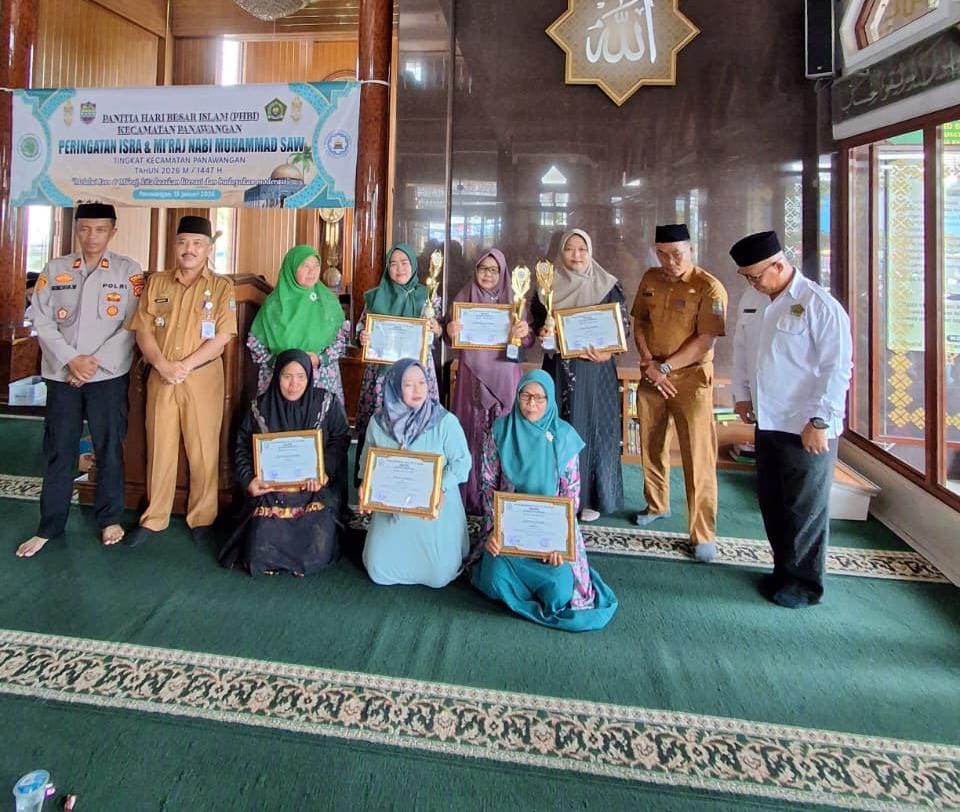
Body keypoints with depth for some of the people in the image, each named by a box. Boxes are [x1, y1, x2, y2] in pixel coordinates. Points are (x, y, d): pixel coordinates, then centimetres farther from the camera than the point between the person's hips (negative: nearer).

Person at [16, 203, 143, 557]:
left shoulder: (128, 271, 0)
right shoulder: (54, 270, 8)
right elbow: (42, 321, 3)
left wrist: (96, 362, -11)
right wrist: (70, 360, -10)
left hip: (109, 375, -2)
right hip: (62, 374, 2)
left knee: (109, 448, 5)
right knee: (59, 451, 8)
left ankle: (110, 519, 21)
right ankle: (49, 526, 19)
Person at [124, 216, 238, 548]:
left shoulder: (221, 287, 1)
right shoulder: (156, 282, 10)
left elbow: (222, 337, -8)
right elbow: (143, 330, 4)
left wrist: (184, 366, -14)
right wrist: (163, 365, -12)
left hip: (202, 379, -3)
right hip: (160, 378, 3)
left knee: (203, 450, 3)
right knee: (159, 448, 10)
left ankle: (202, 518, 17)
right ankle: (154, 518, 23)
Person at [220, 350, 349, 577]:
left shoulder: (327, 403, 1)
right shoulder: (260, 407, 5)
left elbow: (339, 441, -1)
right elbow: (242, 447, 9)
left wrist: (325, 471, -17)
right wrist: (248, 479, -8)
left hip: (315, 489, -1)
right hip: (271, 489, 1)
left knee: (316, 551, -20)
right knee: (262, 552, -17)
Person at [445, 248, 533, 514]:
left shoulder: (513, 300, 6)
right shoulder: (463, 298, 6)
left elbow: (528, 342, 1)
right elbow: (453, 340, 6)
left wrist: (524, 333, -21)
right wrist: (450, 331, -17)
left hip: (504, 376, 0)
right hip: (472, 375, 0)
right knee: (472, 432, 0)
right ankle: (470, 498, 12)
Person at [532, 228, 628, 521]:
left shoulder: (607, 285, 1)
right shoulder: (549, 285, 6)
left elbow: (623, 325, 2)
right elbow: (537, 322, 12)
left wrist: (608, 351, -15)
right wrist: (542, 332, -11)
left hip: (595, 368, -1)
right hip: (559, 367, 2)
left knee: (592, 427, 2)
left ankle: (591, 497, 13)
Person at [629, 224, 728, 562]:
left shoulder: (709, 288, -10)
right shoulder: (650, 280, 7)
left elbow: (705, 340, -14)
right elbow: (639, 324, 9)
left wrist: (665, 367, -15)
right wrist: (649, 365, -6)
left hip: (691, 378, -5)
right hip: (652, 376, 5)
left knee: (698, 456, -4)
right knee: (651, 446, 15)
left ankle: (703, 534, 4)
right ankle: (657, 505, 37)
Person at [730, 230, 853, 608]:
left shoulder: (820, 306, -15)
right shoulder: (751, 300, 6)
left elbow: (837, 368, -16)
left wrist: (819, 422, -17)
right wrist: (742, 394, 12)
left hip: (807, 428, -7)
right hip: (767, 421, 7)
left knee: (805, 508, 7)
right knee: (771, 502, 17)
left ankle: (805, 583, 25)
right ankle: (784, 569, 36)